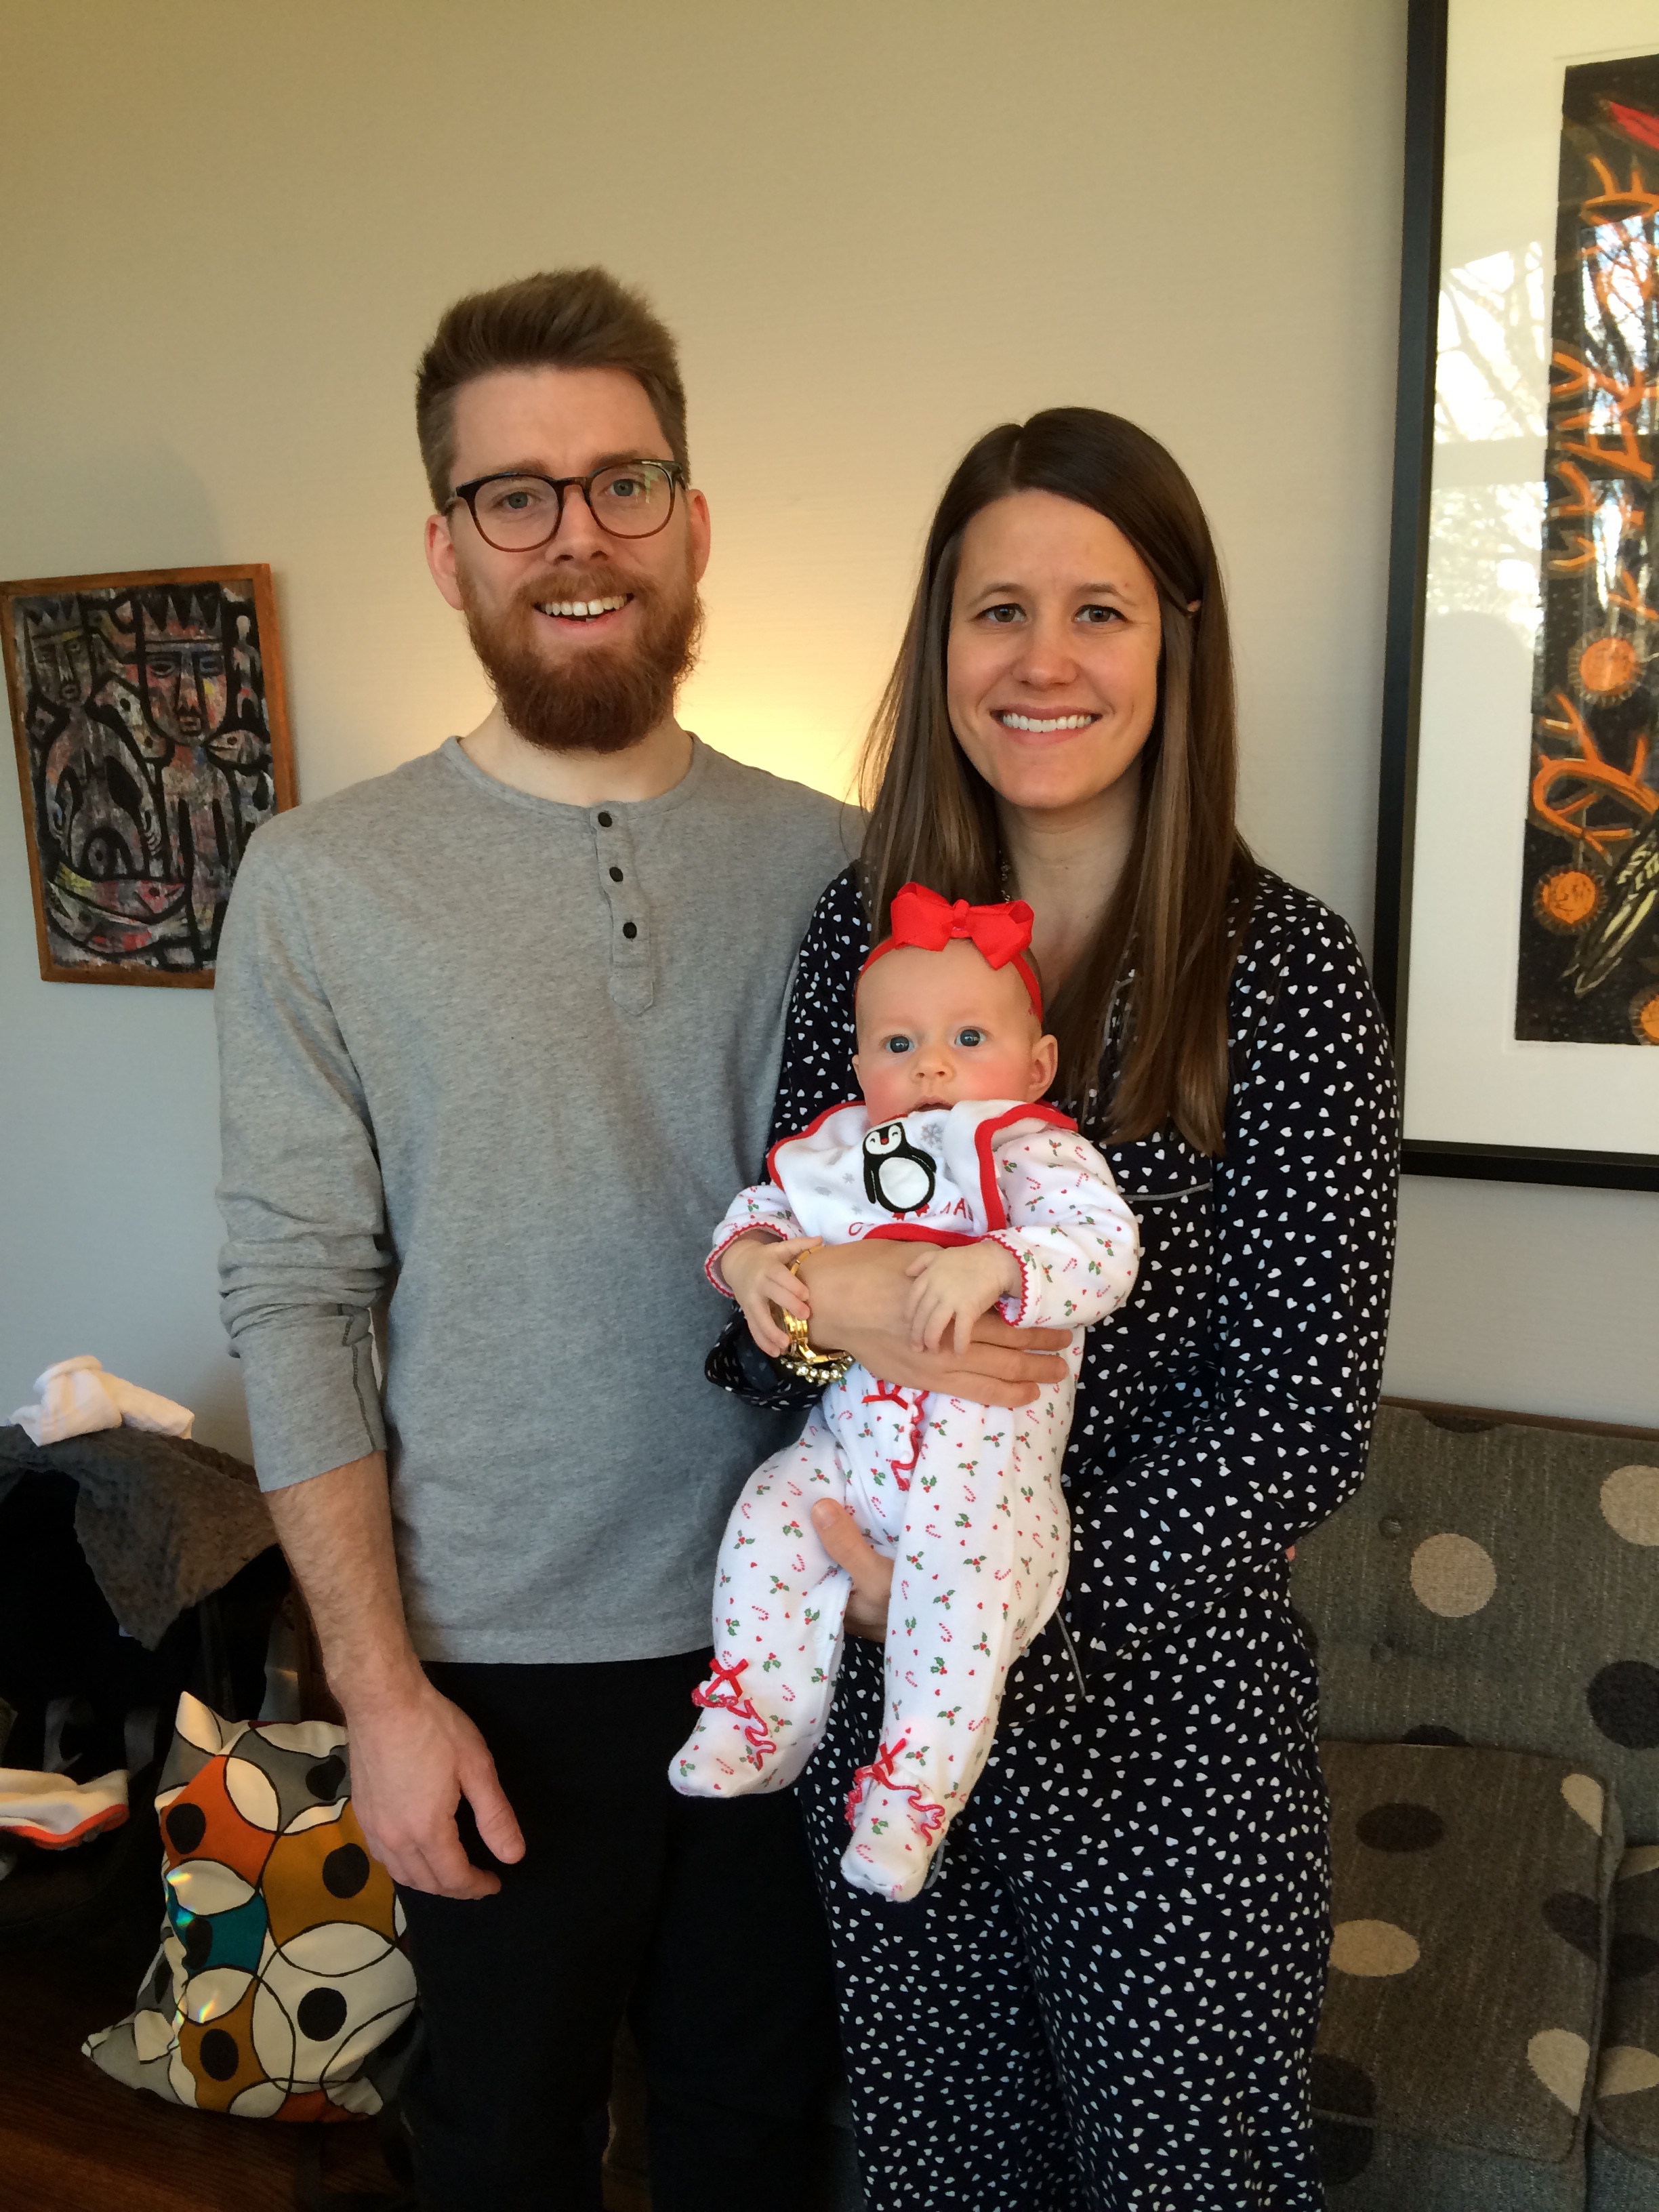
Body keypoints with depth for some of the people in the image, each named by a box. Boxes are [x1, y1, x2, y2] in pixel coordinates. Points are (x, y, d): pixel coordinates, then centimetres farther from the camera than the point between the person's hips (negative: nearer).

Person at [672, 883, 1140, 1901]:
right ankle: (757, 1723, 8)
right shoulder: (837, 1148, 7)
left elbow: (1105, 1246, -22)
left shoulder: (1034, 1151, -9)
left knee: (962, 1576, -26)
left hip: (987, 1463, -5)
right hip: (850, 1440, 6)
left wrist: (992, 1265, -37)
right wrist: (749, 1257, -9)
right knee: (770, 1519, -10)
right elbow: (763, 1205, 16)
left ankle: (915, 1790, -11)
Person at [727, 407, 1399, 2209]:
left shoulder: (1279, 969, -13)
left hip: (1160, 1701, -3)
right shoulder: (861, 928, -2)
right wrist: (804, 1287, -18)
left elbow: (1301, 1419, -13)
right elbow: (781, 1240, 5)